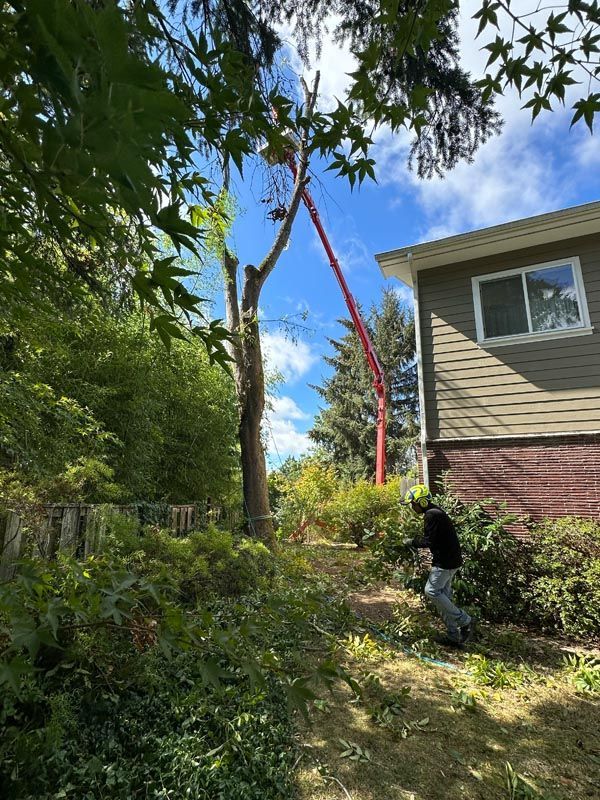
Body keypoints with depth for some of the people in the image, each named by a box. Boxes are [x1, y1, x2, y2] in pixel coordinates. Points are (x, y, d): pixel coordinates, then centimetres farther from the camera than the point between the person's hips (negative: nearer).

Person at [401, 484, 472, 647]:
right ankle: (453, 636, 20)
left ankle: (463, 620, 1)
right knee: (443, 595, 13)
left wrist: (411, 542, -8)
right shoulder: (435, 511, 13)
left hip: (445, 561, -10)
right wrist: (415, 540, 11)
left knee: (431, 591, -7)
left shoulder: (431, 515, -20)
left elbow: (427, 541, -21)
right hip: (450, 560, 10)